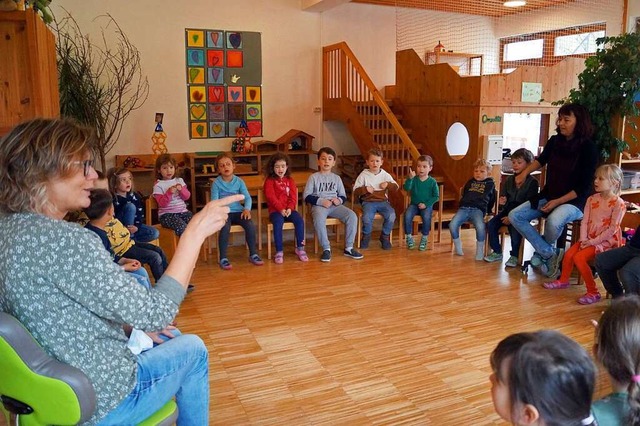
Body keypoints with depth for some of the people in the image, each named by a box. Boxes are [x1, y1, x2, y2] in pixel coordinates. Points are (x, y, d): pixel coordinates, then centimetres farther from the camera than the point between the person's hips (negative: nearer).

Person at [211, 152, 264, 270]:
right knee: (225, 228, -34)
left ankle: (253, 254, -5)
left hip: (238, 211, 2)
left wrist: (247, 209, -21)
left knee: (250, 225, -24)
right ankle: (223, 258, -20)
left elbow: (247, 197, -1)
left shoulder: (239, 181, 7)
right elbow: (214, 201, -8)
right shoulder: (216, 183, 0)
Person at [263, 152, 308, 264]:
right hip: (275, 210, -3)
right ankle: (279, 251, -27)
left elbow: (293, 196, 5)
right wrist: (280, 209, -20)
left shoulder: (290, 180, 15)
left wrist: (290, 208, -14)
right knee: (278, 222, -35)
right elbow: (271, 197, -8)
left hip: (289, 210, 3)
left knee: (299, 220, -25)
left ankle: (300, 248, -11)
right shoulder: (269, 180, 4)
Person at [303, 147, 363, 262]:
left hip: (335, 205, 3)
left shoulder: (336, 178, 15)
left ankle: (348, 248, -13)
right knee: (319, 220, -38)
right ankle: (326, 249, -23)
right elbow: (306, 196, -1)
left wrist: (339, 200, -7)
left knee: (352, 216, -23)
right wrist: (321, 201, -15)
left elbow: (343, 196, 17)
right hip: (319, 205, -3)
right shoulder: (314, 177, 5)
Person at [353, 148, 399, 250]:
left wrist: (388, 184, -9)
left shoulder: (385, 175, 7)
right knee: (367, 217, -32)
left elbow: (396, 187, 9)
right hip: (368, 201, -2)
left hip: (383, 201, 2)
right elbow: (355, 192, 1)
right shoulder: (363, 175, 1)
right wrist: (364, 189, -16)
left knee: (391, 215, -26)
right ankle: (366, 236, 2)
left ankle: (385, 236, 2)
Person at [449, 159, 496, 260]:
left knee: (480, 227, -34)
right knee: (452, 225, -23)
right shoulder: (470, 182, 26)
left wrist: (487, 211, 11)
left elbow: (492, 199, 19)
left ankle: (480, 250, -13)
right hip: (464, 208, 3)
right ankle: (458, 247, 0)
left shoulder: (490, 184, 17)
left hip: (478, 210, -3)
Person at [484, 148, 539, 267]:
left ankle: (514, 256, -9)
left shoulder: (532, 182, -7)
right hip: (507, 210, 6)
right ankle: (497, 253, 0)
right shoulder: (509, 180, 11)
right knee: (491, 224, -16)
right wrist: (502, 203, -11)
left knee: (515, 228, -32)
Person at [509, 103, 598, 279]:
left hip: (573, 201, -6)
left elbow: (584, 186, -14)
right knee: (514, 216, -11)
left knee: (553, 222, -38)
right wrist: (524, 173, 10)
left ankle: (541, 254, -3)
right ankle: (550, 254, -10)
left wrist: (558, 202, -20)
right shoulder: (555, 141, 0)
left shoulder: (588, 148, -14)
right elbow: (541, 160, 24)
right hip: (548, 196, 6)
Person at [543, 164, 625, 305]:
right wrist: (583, 239, -9)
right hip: (589, 239, 7)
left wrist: (593, 242, -18)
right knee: (568, 254, -7)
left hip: (605, 241, -6)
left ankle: (593, 293, -11)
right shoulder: (592, 199, 5)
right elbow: (585, 221, 4)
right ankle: (563, 280, 20)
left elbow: (612, 229, -17)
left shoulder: (618, 203, -14)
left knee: (579, 257, -23)